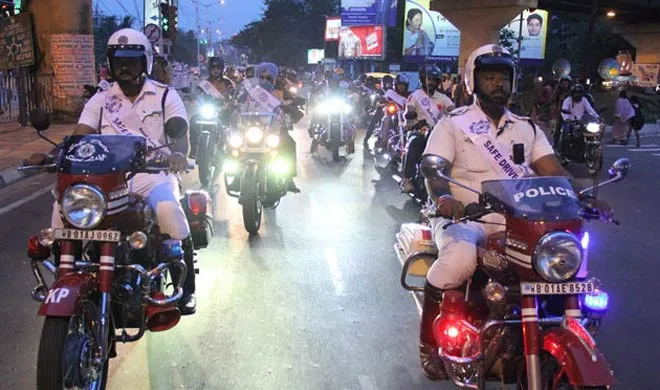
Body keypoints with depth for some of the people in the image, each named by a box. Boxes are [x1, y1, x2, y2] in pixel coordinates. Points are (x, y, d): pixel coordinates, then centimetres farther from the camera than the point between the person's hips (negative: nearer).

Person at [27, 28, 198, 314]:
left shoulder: (165, 95, 8)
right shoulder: (100, 99, 16)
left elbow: (179, 133, -6)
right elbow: (79, 137, 5)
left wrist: (178, 154, -31)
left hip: (152, 172, -3)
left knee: (168, 209, -35)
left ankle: (186, 287, -20)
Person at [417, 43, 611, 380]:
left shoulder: (527, 128, 19)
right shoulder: (453, 124, 5)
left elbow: (553, 171, 9)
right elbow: (432, 168, -8)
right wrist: (444, 198, -30)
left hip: (517, 220, 5)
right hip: (465, 216, -4)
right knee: (460, 256, -36)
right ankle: (427, 339, -14)